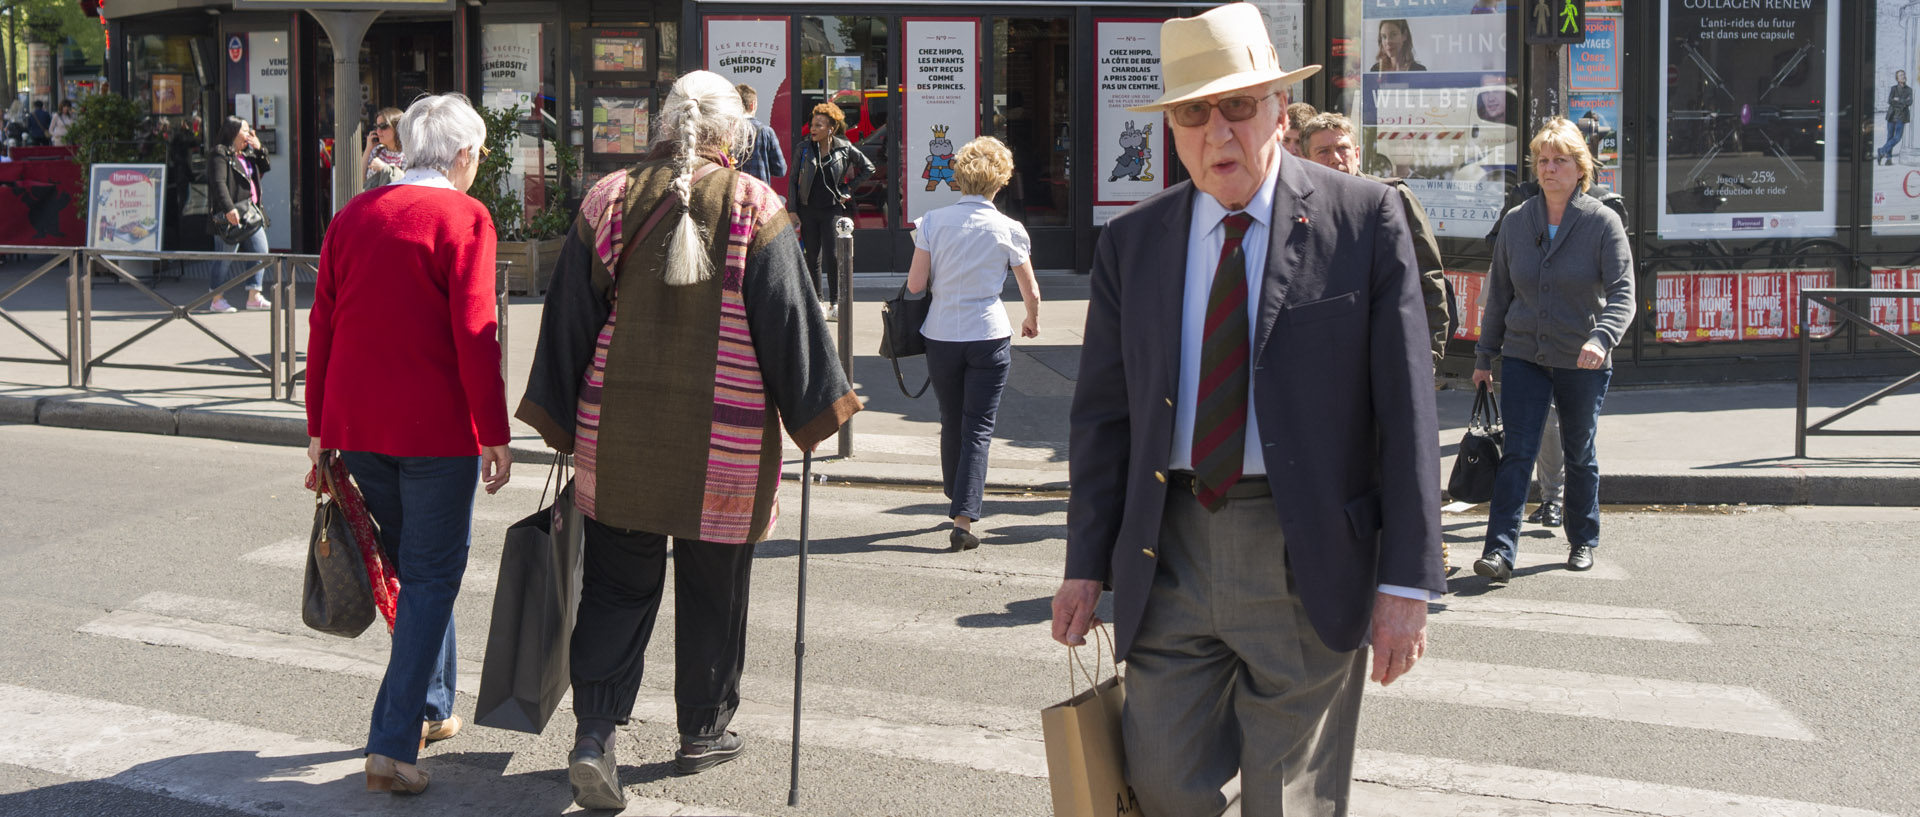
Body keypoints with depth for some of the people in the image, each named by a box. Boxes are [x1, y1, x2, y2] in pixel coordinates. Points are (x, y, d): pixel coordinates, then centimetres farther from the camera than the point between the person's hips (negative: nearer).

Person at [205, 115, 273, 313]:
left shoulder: (247, 154, 18)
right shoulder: (220, 154, -9)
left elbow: (266, 169, 22)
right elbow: (218, 183, -18)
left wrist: (259, 150, 8)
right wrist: (229, 208, -27)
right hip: (230, 215, -9)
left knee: (260, 251, 7)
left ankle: (254, 296, 15)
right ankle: (216, 299, 3)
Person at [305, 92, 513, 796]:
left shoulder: (353, 215, 8)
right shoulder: (463, 217, -9)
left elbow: (322, 325, 9)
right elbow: (475, 334, -14)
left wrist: (319, 424, 15)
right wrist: (494, 434, -9)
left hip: (356, 424, 6)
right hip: (435, 428, -6)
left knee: (415, 566, 21)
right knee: (432, 576, 2)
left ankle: (430, 709, 31)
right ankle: (393, 745, -3)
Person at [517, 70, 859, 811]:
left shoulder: (607, 201, 1)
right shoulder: (754, 208, -7)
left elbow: (569, 320, 4)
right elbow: (789, 321, -6)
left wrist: (561, 423, 12)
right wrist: (817, 408, 6)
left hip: (619, 427, 2)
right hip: (724, 437, -2)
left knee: (617, 585, 8)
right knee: (712, 589, 13)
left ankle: (595, 730, -5)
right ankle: (704, 730, 25)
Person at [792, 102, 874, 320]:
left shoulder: (845, 149, -2)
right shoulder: (803, 150, 0)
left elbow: (868, 168, 11)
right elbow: (793, 181, 4)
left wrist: (849, 189, 4)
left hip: (833, 209, -1)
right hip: (808, 210, 1)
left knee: (832, 257, -7)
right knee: (813, 258, 5)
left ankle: (835, 302, 4)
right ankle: (818, 301, 15)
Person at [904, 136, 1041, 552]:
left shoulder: (932, 221, -3)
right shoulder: (1008, 229, -4)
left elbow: (915, 284, -5)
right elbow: (1031, 291, 4)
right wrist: (1032, 322, 24)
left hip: (941, 335, 2)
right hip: (989, 336, -2)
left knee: (951, 422, 19)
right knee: (978, 428, -1)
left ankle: (957, 498, 34)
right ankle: (963, 519, -10)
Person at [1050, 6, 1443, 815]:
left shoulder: (1365, 220, -3)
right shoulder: (1130, 243, 7)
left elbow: (1406, 405, -6)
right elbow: (1103, 414, 10)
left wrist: (1408, 579, -10)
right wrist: (1086, 565, 5)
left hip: (1309, 559, -3)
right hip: (1171, 554, 3)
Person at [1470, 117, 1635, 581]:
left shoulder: (1602, 223, -7)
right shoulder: (1516, 221, 3)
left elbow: (1622, 293, -14)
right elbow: (1499, 293, 10)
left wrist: (1601, 338, -32)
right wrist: (1484, 356, 11)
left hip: (1582, 364, -1)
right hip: (1523, 356, 2)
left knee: (1579, 455, 13)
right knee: (1517, 452, -9)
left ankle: (1583, 540, 30)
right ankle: (1501, 549, -13)